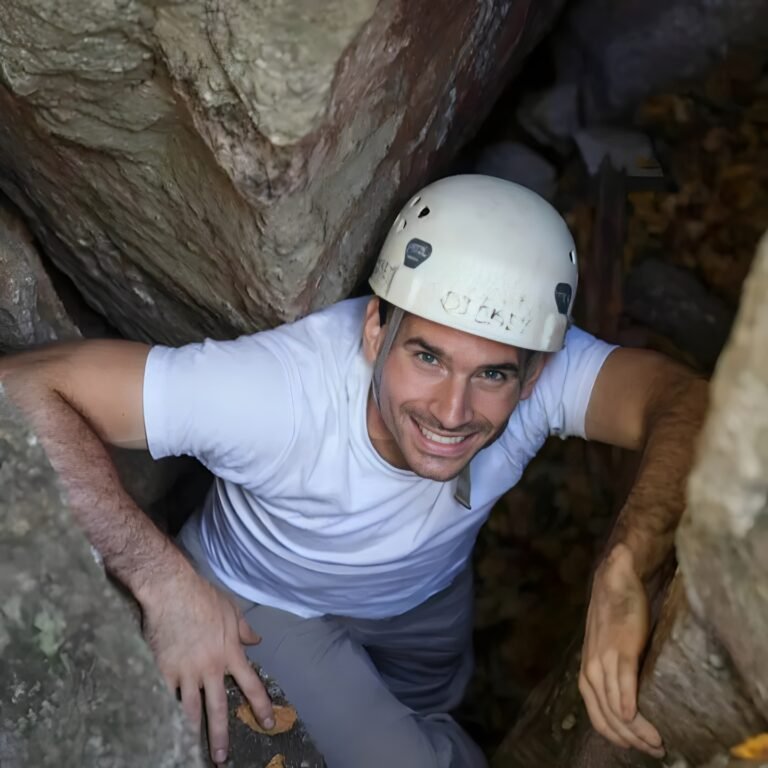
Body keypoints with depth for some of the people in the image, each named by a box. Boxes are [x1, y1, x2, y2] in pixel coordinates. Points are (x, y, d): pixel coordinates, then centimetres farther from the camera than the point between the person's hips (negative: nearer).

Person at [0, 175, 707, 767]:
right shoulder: (277, 390, -46)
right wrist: (166, 582, -48)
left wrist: (623, 569, -65)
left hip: (429, 590, 4)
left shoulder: (545, 373, -37)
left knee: (433, 708, 30)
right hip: (264, 603, -3)